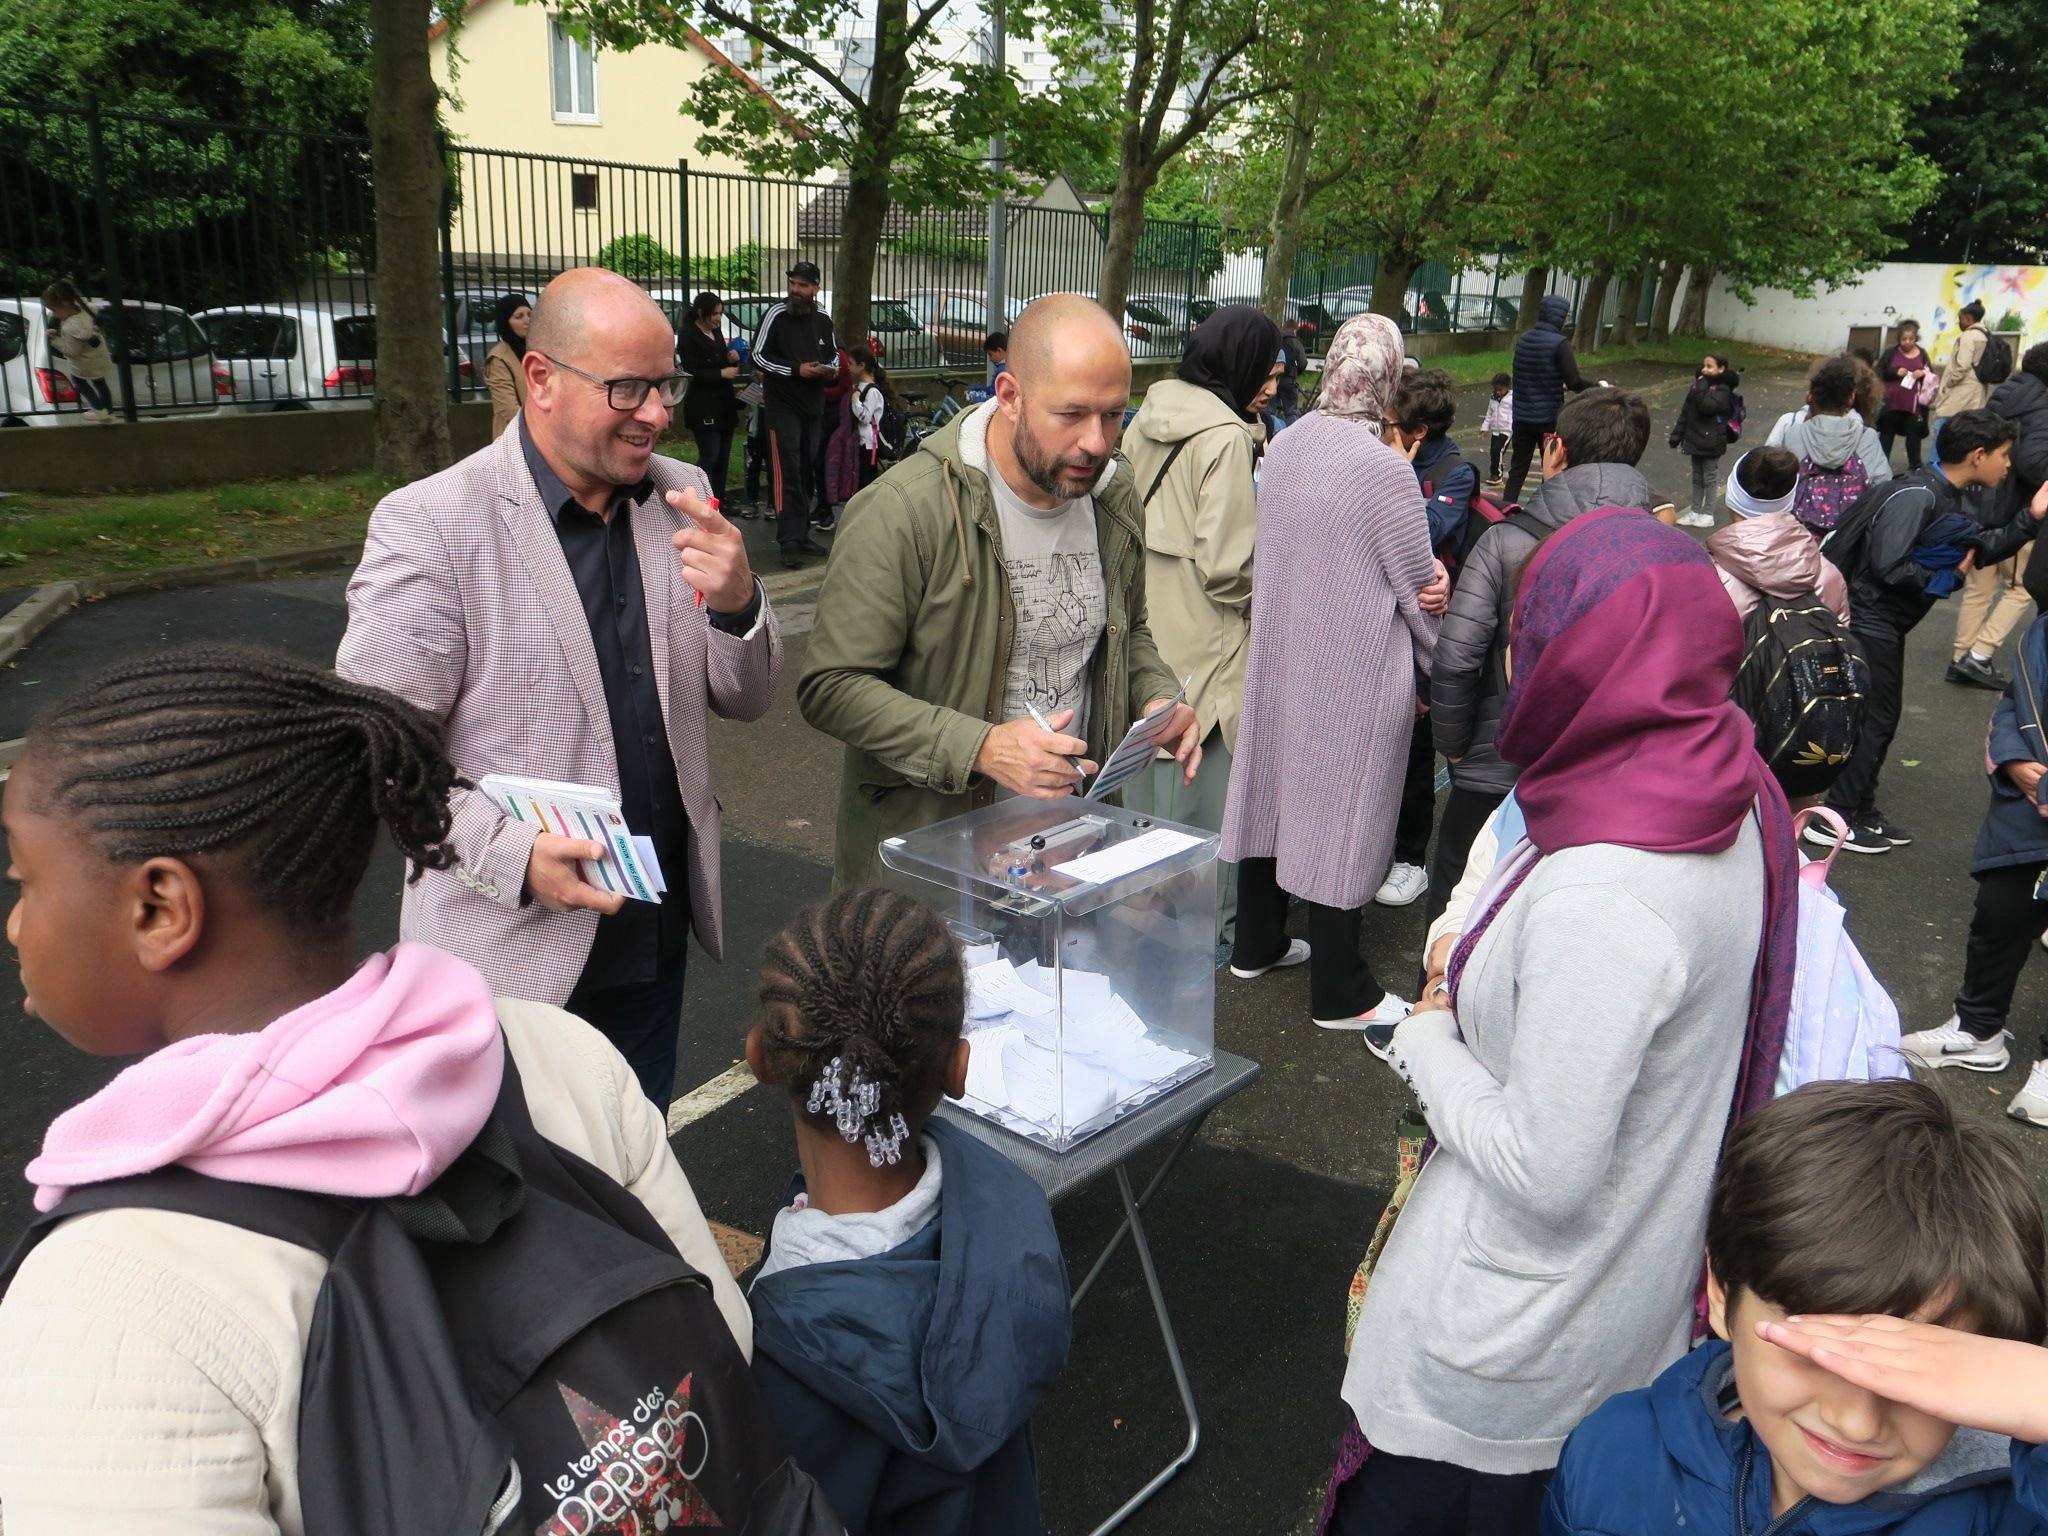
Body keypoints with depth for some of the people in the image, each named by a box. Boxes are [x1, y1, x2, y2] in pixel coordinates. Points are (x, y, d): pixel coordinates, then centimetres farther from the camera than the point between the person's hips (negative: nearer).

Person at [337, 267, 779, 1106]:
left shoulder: (681, 498, 1)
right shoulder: (430, 524, -15)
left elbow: (745, 699, 4)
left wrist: (737, 603, -17)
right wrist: (511, 852, -26)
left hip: (657, 934, 5)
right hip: (513, 951, -5)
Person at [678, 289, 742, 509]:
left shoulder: (717, 332, 16)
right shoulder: (687, 336, -8)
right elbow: (691, 372, -15)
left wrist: (733, 360, 4)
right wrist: (721, 373, -19)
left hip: (724, 403, 8)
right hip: (703, 406, -8)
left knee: (723, 457, 8)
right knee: (709, 456, -12)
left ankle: (719, 502, 15)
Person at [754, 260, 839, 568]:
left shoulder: (823, 320, 9)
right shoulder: (776, 315, -7)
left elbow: (833, 353, 23)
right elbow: (759, 355, -8)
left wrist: (833, 368, -1)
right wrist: (796, 370, -18)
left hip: (814, 406, 6)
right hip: (782, 405, -6)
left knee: (807, 472, 11)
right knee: (787, 473, -11)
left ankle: (802, 533, 20)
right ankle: (790, 542, -12)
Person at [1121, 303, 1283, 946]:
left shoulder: (1147, 419, 6)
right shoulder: (1227, 436, -18)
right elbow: (1226, 564, -22)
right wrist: (1259, 603, -4)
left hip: (1145, 626, 8)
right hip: (1203, 642, -8)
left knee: (1145, 772, 19)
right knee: (1205, 781, 5)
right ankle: (1211, 917, 18)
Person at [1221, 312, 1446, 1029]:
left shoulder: (1284, 445, 0)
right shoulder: (1384, 470, -20)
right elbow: (1419, 590, -12)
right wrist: (1436, 672, 4)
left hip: (1277, 657, 7)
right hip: (1355, 675, -7)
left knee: (1276, 793, 19)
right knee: (1342, 817, 3)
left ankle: (1257, 944, 36)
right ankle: (1340, 993, 17)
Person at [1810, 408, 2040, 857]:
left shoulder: (1948, 503, 10)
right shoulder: (1916, 495, -20)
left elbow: (1986, 547, 20)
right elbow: (1888, 566, -27)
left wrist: (2031, 517, 8)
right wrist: (1948, 579, -13)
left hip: (1885, 624, 10)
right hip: (1868, 621, -10)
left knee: (1880, 717, 15)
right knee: (1874, 718, -4)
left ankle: (1861, 810, 26)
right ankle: (1835, 820, 3)